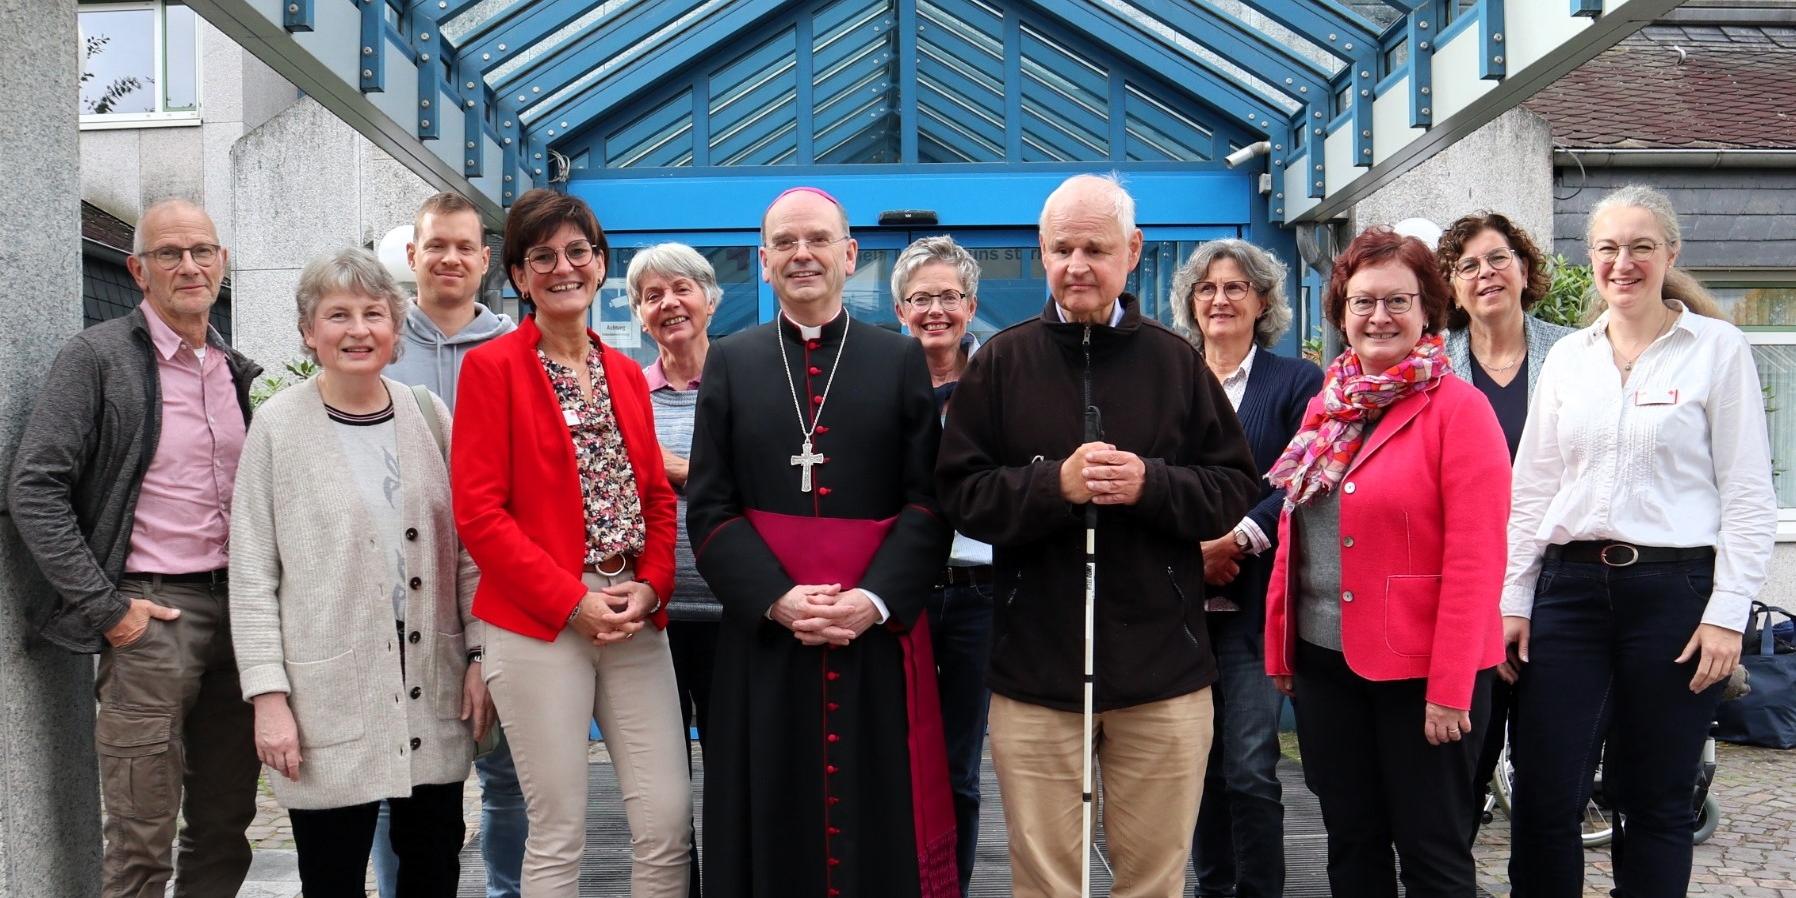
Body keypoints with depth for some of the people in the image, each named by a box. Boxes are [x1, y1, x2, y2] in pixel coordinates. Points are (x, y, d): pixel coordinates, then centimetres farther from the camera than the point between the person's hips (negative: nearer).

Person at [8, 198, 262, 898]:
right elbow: (34, 489, -11)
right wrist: (105, 607, -14)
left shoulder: (237, 369, 13)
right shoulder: (98, 357, -5)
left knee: (226, 827, 12)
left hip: (236, 607, 6)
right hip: (151, 614, -6)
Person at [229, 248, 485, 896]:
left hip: (432, 687, 3)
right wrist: (268, 694, -9)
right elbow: (252, 574, -3)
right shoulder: (279, 426, -2)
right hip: (329, 695, -3)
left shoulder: (429, 417, 6)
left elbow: (465, 548, 9)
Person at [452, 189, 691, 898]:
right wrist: (572, 602, -13)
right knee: (558, 832, 3)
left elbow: (658, 496, 14)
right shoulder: (492, 367, -3)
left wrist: (650, 587, -4)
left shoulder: (626, 373, 14)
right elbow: (478, 512, -10)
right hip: (539, 626, -5)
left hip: (634, 620, 5)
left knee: (669, 822, 3)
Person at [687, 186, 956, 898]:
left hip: (878, 631, 0)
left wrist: (875, 599, -14)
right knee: (771, 826, 7)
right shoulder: (730, 363, 8)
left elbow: (930, 502, 0)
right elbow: (709, 508, 2)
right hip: (762, 632, 1)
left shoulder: (903, 361, 6)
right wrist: (775, 598, -13)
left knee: (880, 824, 5)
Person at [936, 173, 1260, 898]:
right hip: (1035, 669, 0)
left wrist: (1152, 483, -15)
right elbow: (962, 494, -2)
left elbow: (1233, 487, 3)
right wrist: (1056, 485, -18)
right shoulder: (1000, 363, 3)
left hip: (1162, 671, 1)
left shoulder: (1177, 361, 5)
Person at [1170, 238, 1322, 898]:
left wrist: (1232, 540, -17)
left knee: (1249, 769, -6)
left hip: (1253, 602, -3)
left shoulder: (1297, 382, 4)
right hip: (1181, 601, 3)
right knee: (1200, 762, 10)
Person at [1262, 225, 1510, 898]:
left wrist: (1450, 687, -18)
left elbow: (1474, 558, -15)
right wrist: (1280, 643, 9)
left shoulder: (1458, 408, -9)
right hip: (1323, 660, 6)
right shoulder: (1326, 407, 11)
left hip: (1419, 669, -6)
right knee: (1350, 843, 16)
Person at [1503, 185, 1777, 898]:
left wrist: (1728, 613, -9)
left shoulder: (1718, 349, 0)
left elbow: (1749, 497, -2)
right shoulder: (1568, 357, 11)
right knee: (1542, 797, 1)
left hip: (1672, 589, -3)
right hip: (1570, 586, 3)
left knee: (1656, 800, 8)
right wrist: (1513, 600, 8)